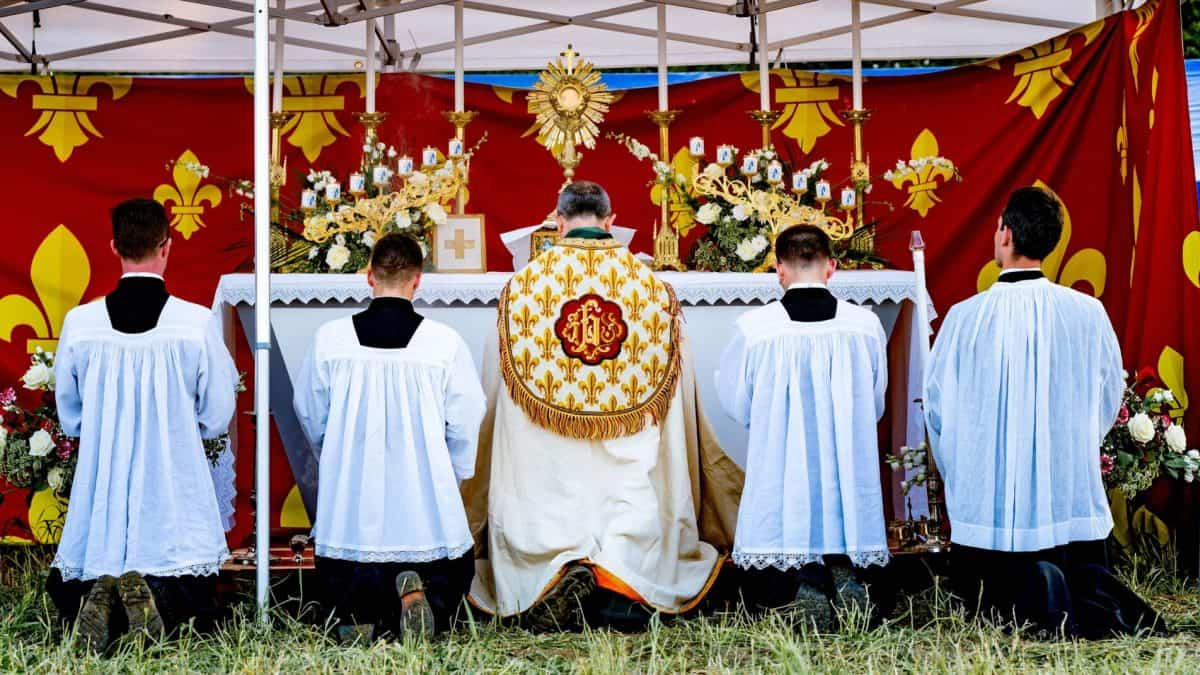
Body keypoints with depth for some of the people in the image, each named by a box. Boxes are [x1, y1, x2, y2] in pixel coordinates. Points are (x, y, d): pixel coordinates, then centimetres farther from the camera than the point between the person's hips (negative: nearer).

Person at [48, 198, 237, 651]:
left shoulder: (80, 323, -5)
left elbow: (69, 418, 8)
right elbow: (217, 418, -2)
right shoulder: (198, 323, -11)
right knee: (196, 604, 11)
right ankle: (156, 593, -22)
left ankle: (99, 597, -16)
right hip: (175, 490, -2)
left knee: (68, 591, 17)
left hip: (101, 489, 2)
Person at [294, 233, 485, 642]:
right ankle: (422, 589, -14)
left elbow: (310, 416, 7)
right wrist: (447, 479, 17)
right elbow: (465, 425, -1)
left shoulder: (330, 338, -4)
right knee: (455, 569, 17)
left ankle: (357, 609, -11)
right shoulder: (445, 342, -8)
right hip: (425, 500, -2)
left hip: (349, 497, 2)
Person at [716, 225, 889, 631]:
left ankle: (798, 588, -17)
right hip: (849, 480, 2)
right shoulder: (866, 324, -3)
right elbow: (876, 405, 10)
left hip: (778, 482, -2)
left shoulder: (752, 328, -10)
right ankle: (842, 580, -13)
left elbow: (735, 405, 4)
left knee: (761, 590, 13)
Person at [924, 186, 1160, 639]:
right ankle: (1098, 601, -12)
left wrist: (962, 476, 15)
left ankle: (1030, 592, -15)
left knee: (982, 585, 17)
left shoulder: (966, 317, -11)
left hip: (989, 500, -2)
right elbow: (1110, 397, 8)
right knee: (1084, 571, 21)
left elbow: (936, 404, -2)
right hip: (1075, 497, 2)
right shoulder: (1089, 313, -5)